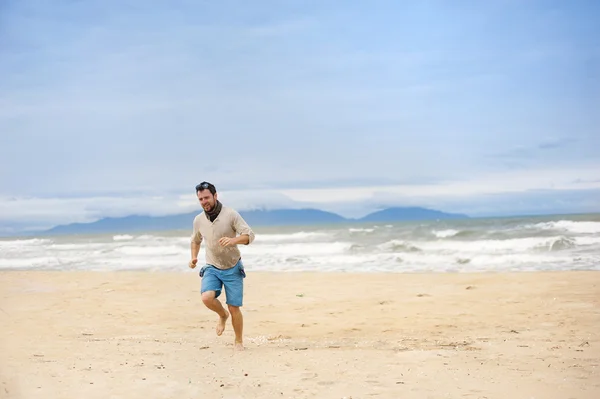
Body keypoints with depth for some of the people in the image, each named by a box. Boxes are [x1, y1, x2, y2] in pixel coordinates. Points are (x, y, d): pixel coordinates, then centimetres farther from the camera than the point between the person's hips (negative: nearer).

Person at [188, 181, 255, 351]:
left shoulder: (231, 214, -14)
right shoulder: (198, 220, -1)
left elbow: (249, 235, -18)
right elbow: (195, 240, 19)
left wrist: (233, 240, -38)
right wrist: (193, 257, 2)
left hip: (233, 269, -2)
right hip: (212, 268, 3)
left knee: (234, 308, -2)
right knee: (207, 298, -24)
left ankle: (239, 341, 21)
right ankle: (222, 315, 9)